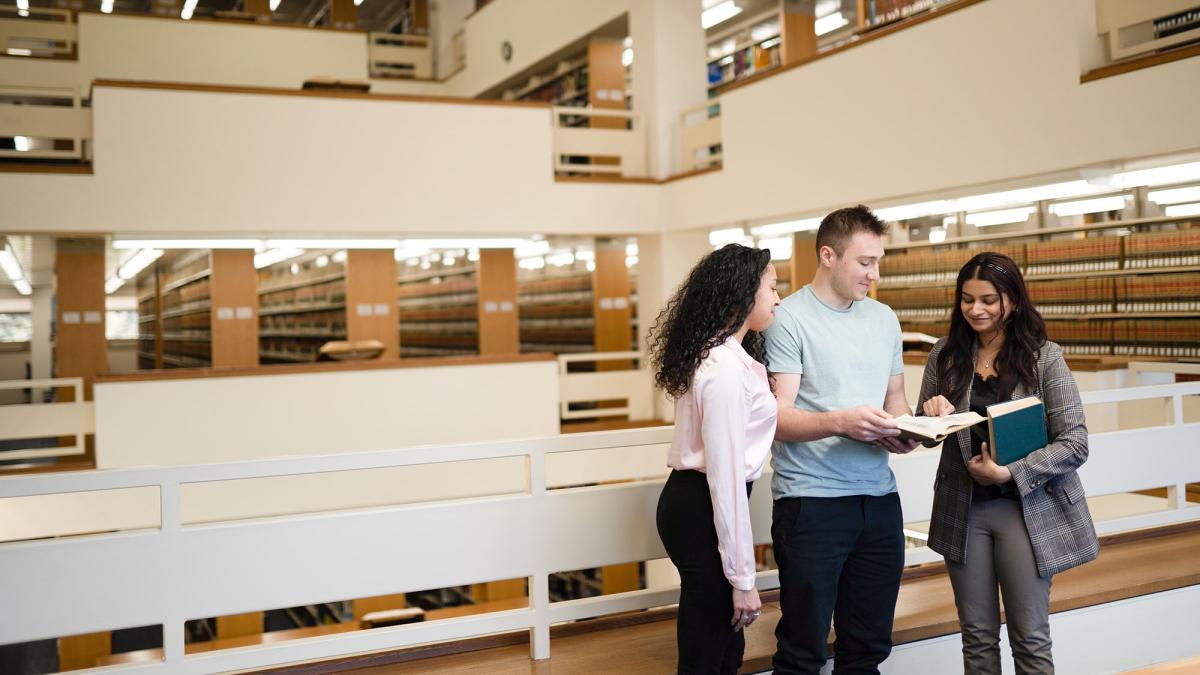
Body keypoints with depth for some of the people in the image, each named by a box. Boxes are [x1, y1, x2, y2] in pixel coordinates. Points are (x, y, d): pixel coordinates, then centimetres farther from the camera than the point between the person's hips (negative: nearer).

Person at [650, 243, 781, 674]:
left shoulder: (718, 355, 12)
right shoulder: (725, 367, -20)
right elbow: (725, 475, -22)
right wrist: (742, 578, -19)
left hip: (692, 502, 10)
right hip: (702, 511, -10)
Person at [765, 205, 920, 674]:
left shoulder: (884, 319, 12)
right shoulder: (789, 319, -7)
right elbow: (778, 418, -13)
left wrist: (903, 432, -2)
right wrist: (840, 422, -29)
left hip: (879, 498, 6)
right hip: (811, 501, -6)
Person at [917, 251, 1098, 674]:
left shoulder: (1044, 357, -6)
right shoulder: (946, 355, 3)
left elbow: (1075, 444, -10)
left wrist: (1008, 474, -19)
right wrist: (933, 415, -14)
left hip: (1026, 509, -3)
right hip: (963, 509, 3)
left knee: (1030, 639, 6)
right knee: (977, 636, 11)